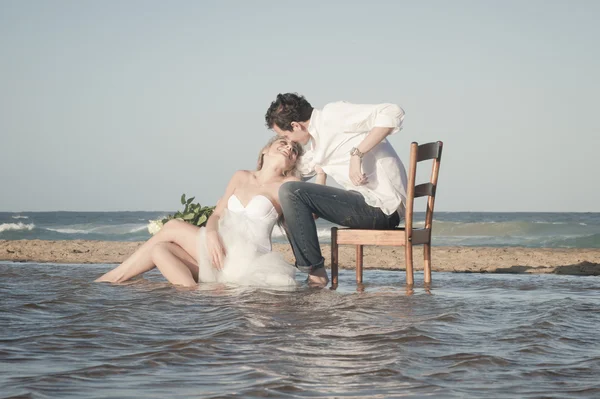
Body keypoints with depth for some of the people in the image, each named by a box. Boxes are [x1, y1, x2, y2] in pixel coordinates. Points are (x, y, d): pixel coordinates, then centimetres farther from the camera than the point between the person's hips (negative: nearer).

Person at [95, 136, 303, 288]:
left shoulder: (289, 185, 4)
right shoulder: (241, 177, 18)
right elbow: (216, 215, 13)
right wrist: (211, 235, -10)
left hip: (247, 264, -7)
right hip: (220, 253, 7)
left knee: (172, 227, -6)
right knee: (159, 250, -6)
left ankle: (112, 277, 1)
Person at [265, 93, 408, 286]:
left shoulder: (333, 114, -10)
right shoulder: (314, 142, 18)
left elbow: (392, 113, -22)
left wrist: (357, 154, -25)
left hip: (381, 206, -10)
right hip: (371, 202, 10)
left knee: (291, 192, -16)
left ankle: (315, 271, -10)